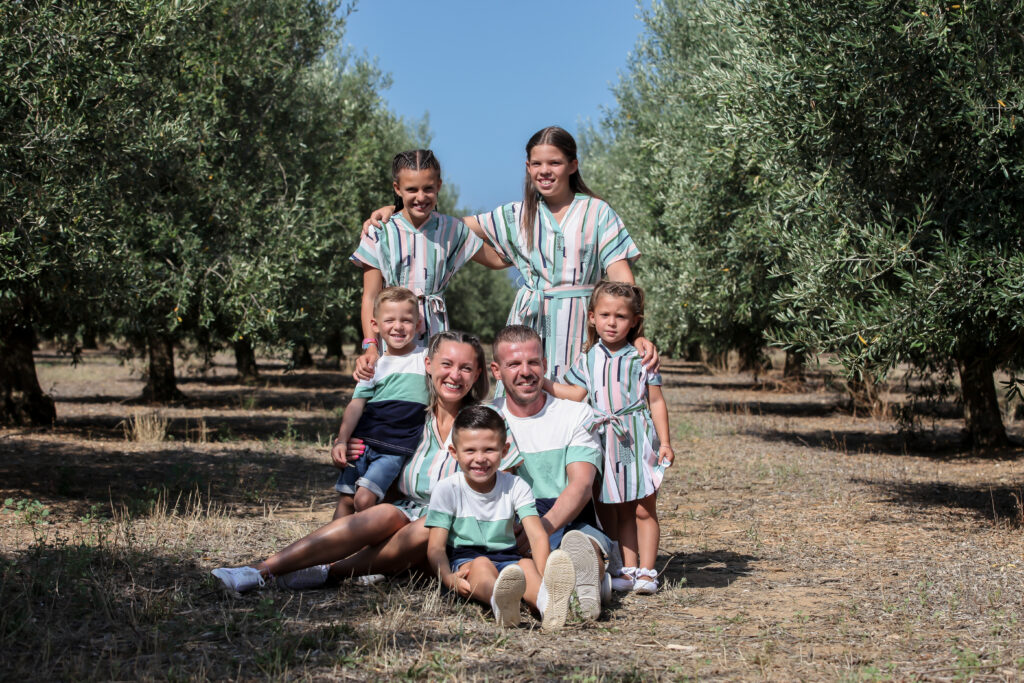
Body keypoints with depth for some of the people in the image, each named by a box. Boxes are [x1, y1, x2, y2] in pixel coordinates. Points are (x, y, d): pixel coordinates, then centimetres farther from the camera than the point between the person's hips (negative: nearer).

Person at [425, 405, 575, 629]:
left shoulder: (515, 487, 4)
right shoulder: (447, 490, -1)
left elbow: (537, 536, -7)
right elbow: (436, 547, -7)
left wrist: (542, 576, -27)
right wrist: (449, 579, -29)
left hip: (507, 558, 2)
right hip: (463, 560, -2)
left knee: (526, 564, -31)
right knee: (482, 564, -36)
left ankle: (546, 602, -67)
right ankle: (499, 601, -73)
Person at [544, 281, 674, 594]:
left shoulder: (640, 359, 0)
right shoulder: (588, 360, 7)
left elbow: (656, 402, 0)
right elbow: (576, 393, -2)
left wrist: (665, 442, -4)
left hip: (638, 440, -3)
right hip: (606, 442, 3)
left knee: (643, 510, 0)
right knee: (620, 511, 7)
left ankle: (647, 572, 5)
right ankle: (628, 571, 12)